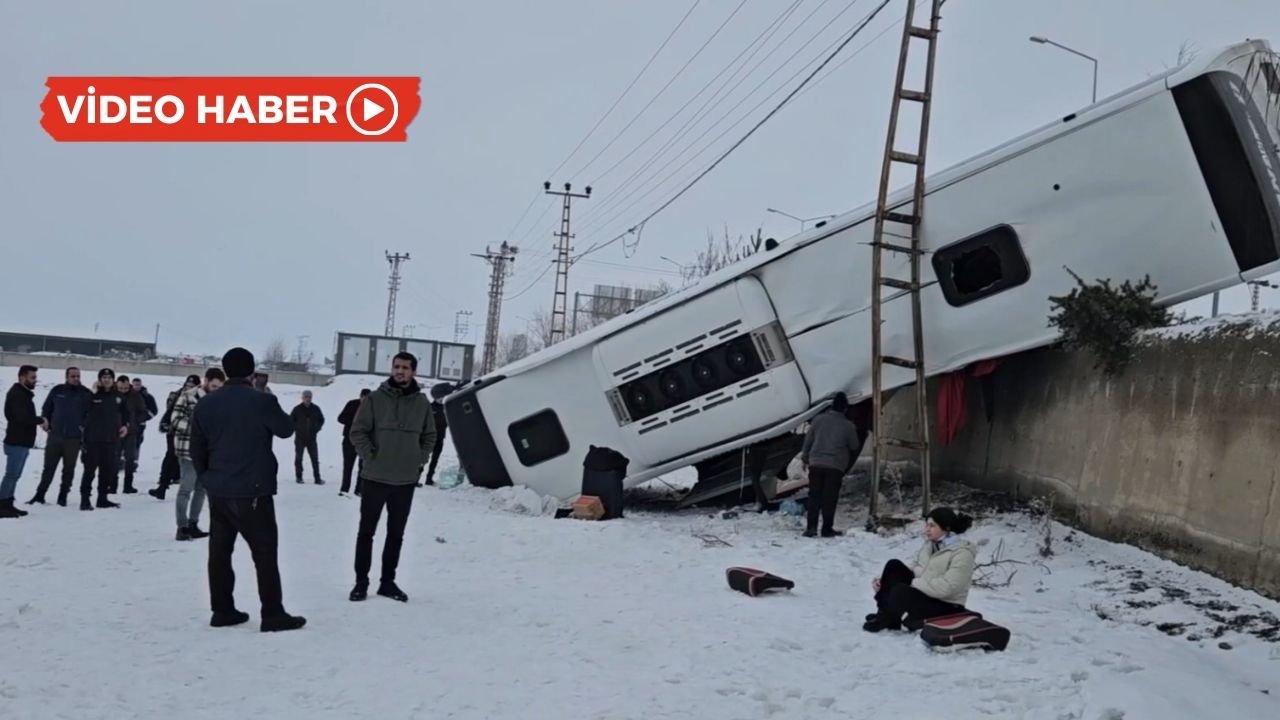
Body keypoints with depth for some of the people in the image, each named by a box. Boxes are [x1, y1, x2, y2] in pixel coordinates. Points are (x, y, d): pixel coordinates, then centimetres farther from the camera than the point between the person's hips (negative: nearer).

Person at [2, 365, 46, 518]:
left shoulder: (24, 394, 18)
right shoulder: (16, 394, -15)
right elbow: (22, 418, -25)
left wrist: (39, 422, 1)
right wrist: (40, 420, -11)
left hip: (22, 441, 10)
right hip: (17, 442, -10)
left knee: (14, 475, 13)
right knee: (11, 474, -9)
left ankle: (7, 505, 18)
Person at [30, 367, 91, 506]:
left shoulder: (86, 394, -3)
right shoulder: (57, 390, 3)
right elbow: (46, 408, 13)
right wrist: (45, 420, 1)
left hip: (74, 438, -2)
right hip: (55, 436, 2)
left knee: (69, 469, 6)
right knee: (49, 466, 7)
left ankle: (63, 496, 15)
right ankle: (40, 494, 16)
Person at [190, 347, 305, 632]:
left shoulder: (206, 404, 4)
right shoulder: (261, 401, -13)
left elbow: (197, 448, 10)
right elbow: (286, 429, 3)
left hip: (218, 491, 6)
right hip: (252, 491, -6)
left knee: (219, 551, 11)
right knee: (265, 552, 0)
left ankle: (222, 611, 16)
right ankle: (273, 614, 0)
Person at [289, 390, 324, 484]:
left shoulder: (315, 409, 3)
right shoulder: (297, 409, -5)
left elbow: (321, 420, 16)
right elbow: (290, 420, 3)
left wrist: (316, 429, 5)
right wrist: (296, 428, -4)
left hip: (312, 438, 2)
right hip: (300, 438, -2)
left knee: (315, 458, -1)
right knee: (298, 458, 5)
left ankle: (317, 478, 1)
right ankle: (299, 477, 13)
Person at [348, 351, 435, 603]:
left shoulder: (422, 403, 2)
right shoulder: (375, 399, -6)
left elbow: (430, 436, 14)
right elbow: (357, 431, -4)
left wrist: (420, 459, 3)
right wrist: (370, 455, -11)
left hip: (406, 480, 3)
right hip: (375, 477, -3)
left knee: (396, 534, 11)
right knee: (366, 531, 4)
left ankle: (388, 581, 21)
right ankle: (361, 582, 14)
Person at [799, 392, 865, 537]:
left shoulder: (818, 419, 1)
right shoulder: (848, 426, -4)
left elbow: (808, 441, 6)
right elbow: (855, 447, 8)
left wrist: (805, 459, 17)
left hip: (816, 464, 2)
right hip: (835, 466, -2)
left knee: (814, 495, 6)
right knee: (830, 498, 3)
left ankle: (811, 527, -1)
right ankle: (827, 529, 5)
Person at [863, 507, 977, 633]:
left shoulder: (962, 553, -18)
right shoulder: (931, 544, 7)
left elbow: (946, 587, -27)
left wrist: (913, 583, -23)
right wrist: (884, 580, -3)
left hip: (945, 608, -8)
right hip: (923, 595, 8)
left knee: (900, 591, -33)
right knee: (894, 566, -12)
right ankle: (884, 614, -12)